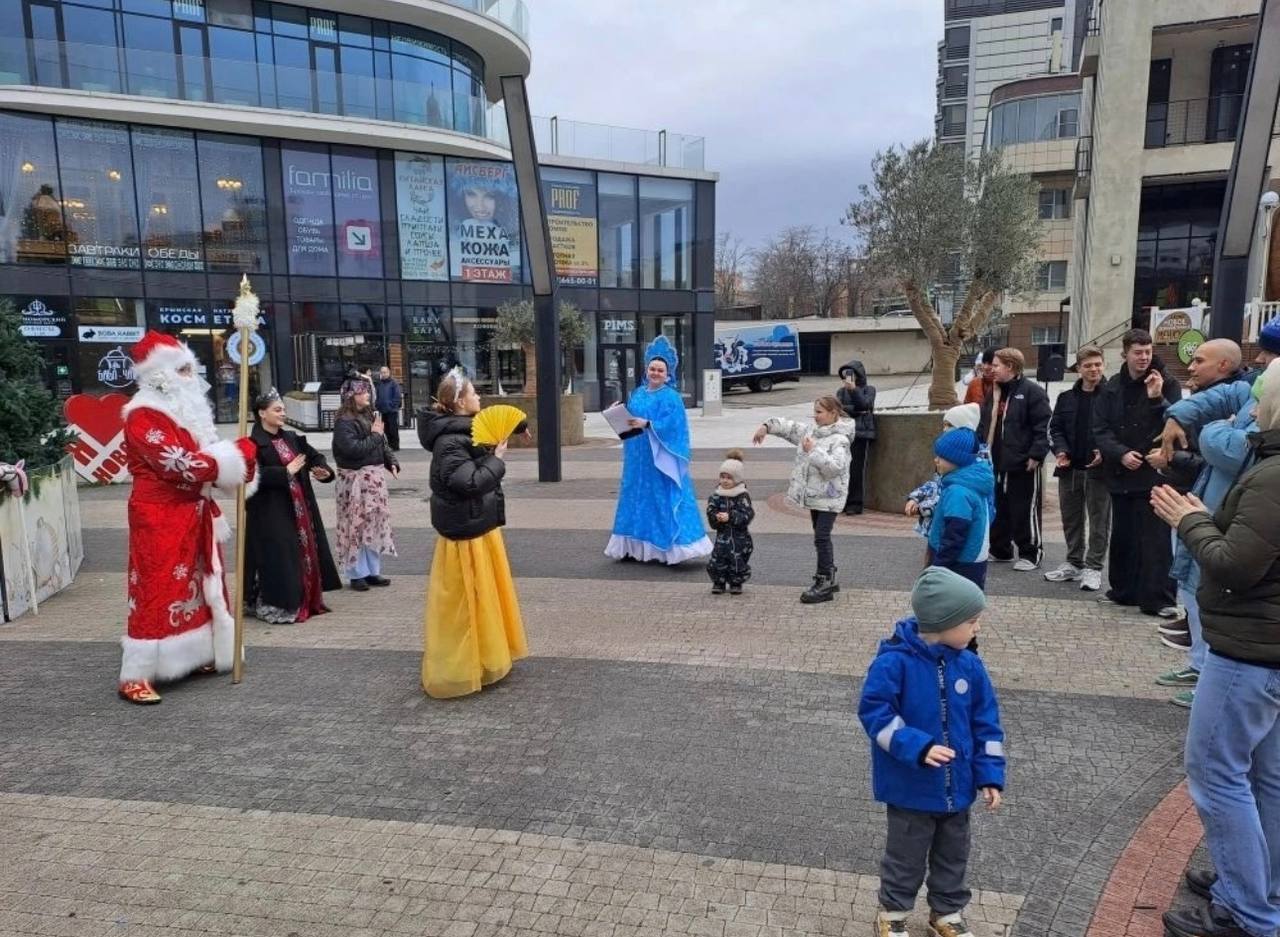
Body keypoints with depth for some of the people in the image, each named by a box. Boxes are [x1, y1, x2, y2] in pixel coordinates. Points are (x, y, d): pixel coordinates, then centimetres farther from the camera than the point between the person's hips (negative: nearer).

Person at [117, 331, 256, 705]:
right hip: (159, 518, -10)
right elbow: (179, 465, -24)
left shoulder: (185, 410, 15)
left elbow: (202, 456, 17)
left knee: (199, 586, 15)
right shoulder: (143, 416, -15)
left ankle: (196, 656, 27)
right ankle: (135, 677, -2)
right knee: (158, 591, -8)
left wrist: (235, 457, -6)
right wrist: (238, 453, -17)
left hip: (192, 514, 10)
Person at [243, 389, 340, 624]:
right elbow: (255, 475, -22)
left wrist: (325, 471, -4)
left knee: (303, 551, 12)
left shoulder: (291, 438, 11)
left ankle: (303, 601, 23)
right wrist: (285, 472, -19)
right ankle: (273, 606, 4)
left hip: (298, 507, 8)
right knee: (277, 558, -6)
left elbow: (314, 456, 16)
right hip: (270, 512, -8)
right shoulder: (255, 443, -11)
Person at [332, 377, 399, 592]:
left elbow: (382, 444, 17)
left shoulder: (371, 415, 10)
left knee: (376, 523, 12)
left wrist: (391, 462, 2)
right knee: (356, 525, 0)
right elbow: (352, 448, -23)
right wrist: (375, 436, -13)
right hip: (355, 479, -8)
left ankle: (372, 570, 24)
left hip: (375, 477, 8)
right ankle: (357, 574, 10)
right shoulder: (344, 422, -12)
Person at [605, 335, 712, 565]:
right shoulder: (638, 393, 13)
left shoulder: (670, 397, -8)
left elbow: (671, 425, -18)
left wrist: (646, 424, -25)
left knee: (662, 501, -4)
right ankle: (636, 546, 20)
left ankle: (671, 549, 1)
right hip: (638, 458, 7)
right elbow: (630, 419, 16)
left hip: (659, 460, -7)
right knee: (638, 499, 11)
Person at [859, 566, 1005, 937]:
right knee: (906, 855, 14)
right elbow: (875, 712, -21)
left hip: (957, 786, 5)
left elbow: (986, 723, 2)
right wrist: (917, 747, -29)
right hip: (911, 788, -5)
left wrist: (990, 774, -1)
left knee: (953, 855, 22)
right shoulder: (894, 662, -23)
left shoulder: (969, 665, -6)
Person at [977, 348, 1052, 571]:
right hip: (995, 463, 8)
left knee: (1025, 511, 1)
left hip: (1022, 465, -8)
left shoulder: (1032, 392, -11)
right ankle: (999, 550, 27)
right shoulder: (994, 392, 14)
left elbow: (1043, 427, -15)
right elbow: (984, 425, 19)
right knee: (997, 509, 15)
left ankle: (1031, 554, 12)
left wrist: (1036, 454, -20)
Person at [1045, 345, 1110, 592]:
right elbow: (1055, 428, 12)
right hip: (1069, 468, 5)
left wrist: (1105, 451, -21)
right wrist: (1060, 450, -5)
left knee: (1098, 521, 2)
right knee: (1071, 518, 14)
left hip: (1099, 469, -5)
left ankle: (1093, 567, 9)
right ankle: (1074, 563, 26)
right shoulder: (1066, 398, 11)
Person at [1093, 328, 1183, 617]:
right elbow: (1100, 430, 3)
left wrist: (1158, 398, -22)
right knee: (1122, 536, 13)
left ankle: (1158, 598, -1)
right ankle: (1123, 590, 24)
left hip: (1153, 474, -4)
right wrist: (1121, 454, -12)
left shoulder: (1167, 385, 0)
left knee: (1155, 538, -5)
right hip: (1120, 474, 4)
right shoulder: (1112, 387, 7)